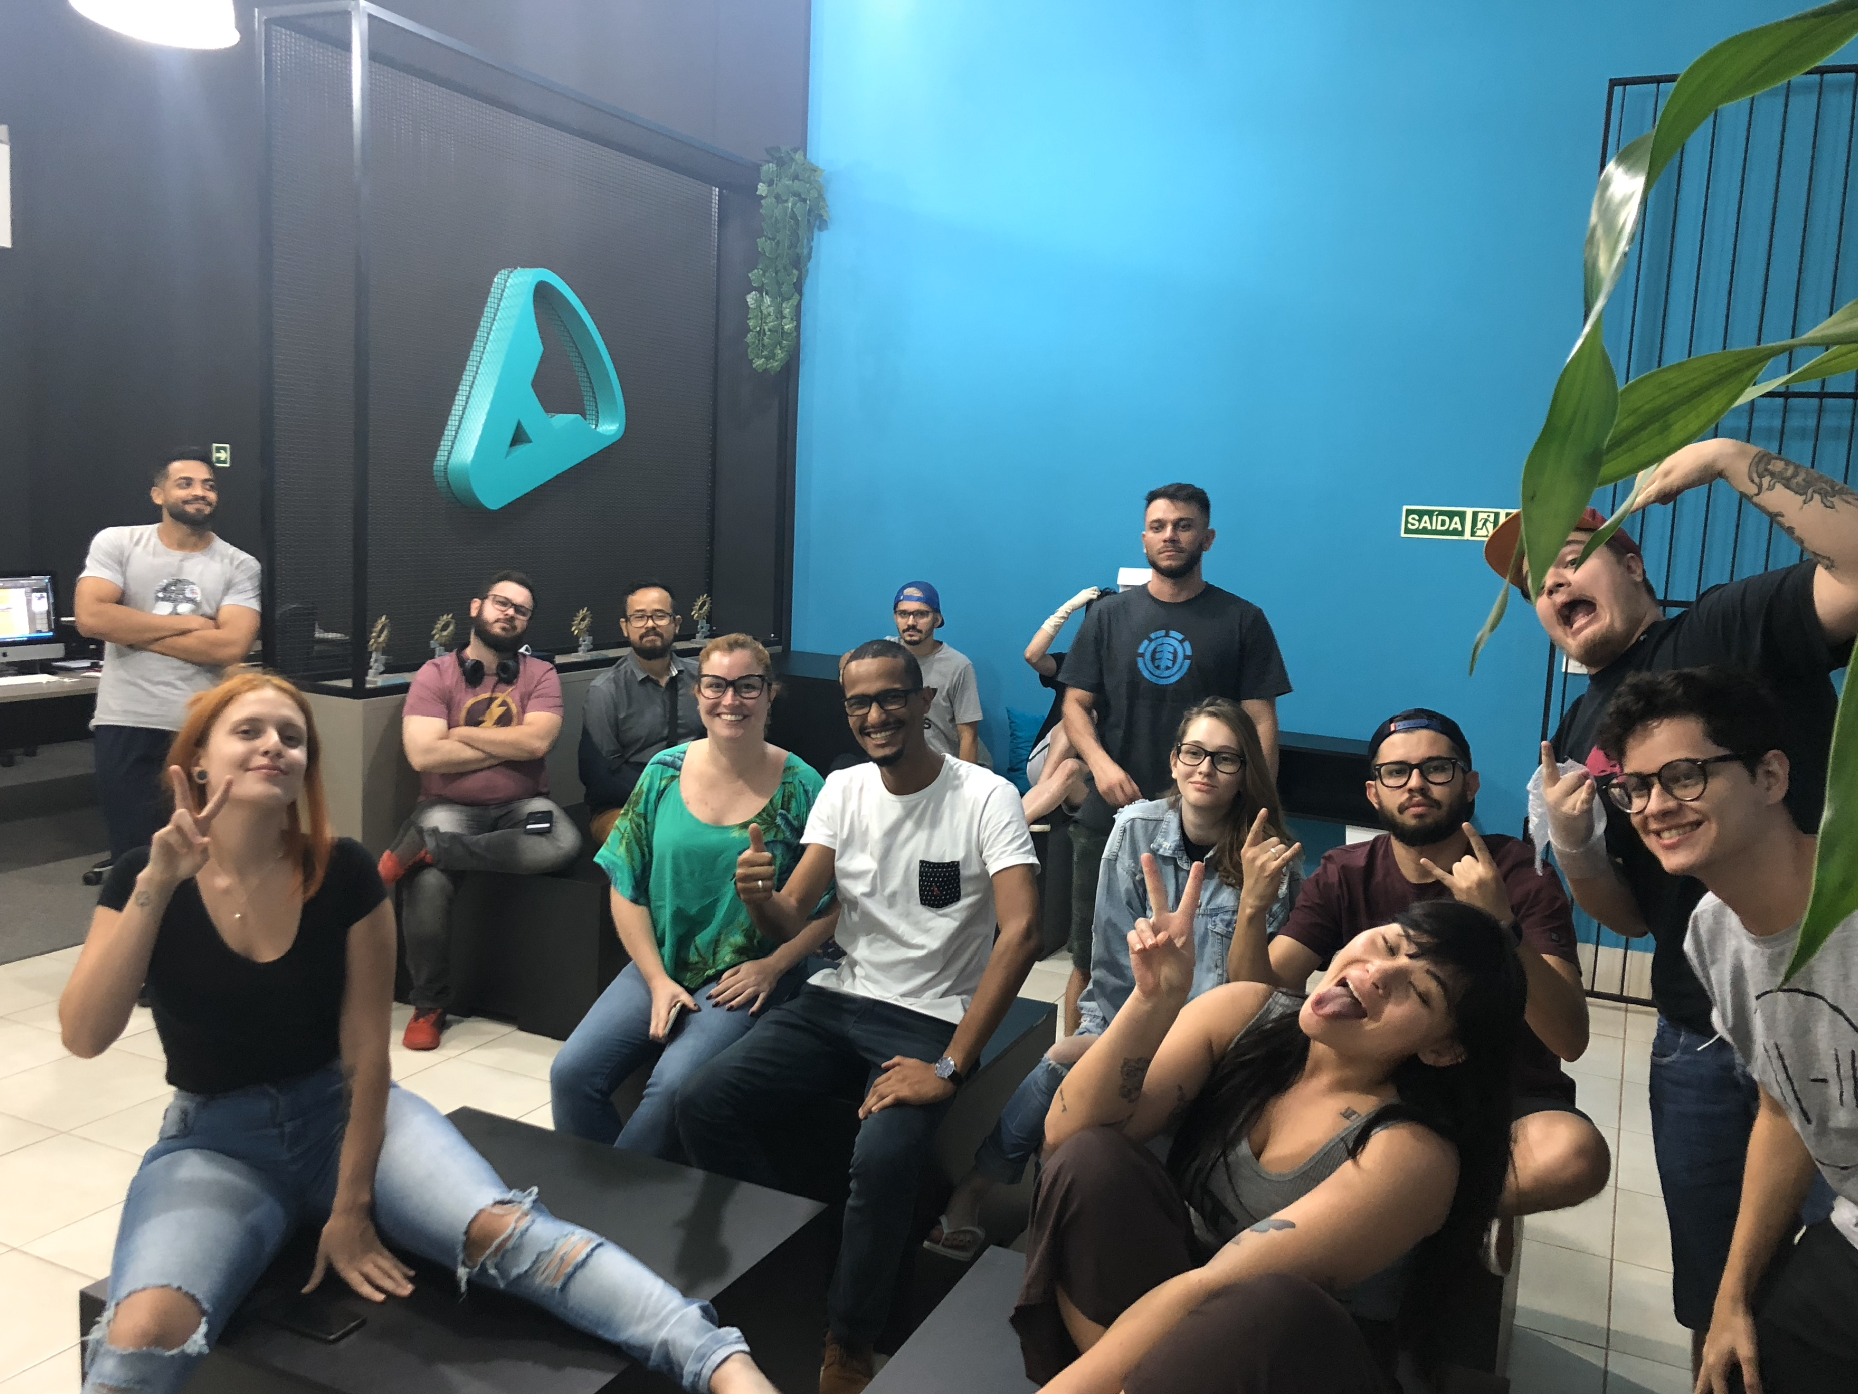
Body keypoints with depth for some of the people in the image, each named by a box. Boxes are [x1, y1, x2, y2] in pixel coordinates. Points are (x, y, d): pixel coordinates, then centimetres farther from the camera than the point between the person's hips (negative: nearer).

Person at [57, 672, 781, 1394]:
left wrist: (352, 1208, -9)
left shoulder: (344, 873, -10)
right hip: (214, 1141, 1)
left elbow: (366, 1053, -8)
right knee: (142, 1333, -33)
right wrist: (156, 885, -29)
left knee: (504, 1231, -26)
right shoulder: (144, 875, -7)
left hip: (347, 1110, -1)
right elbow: (83, 1037, -19)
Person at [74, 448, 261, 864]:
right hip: (126, 725, 0)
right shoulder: (116, 543, 2)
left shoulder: (239, 566, 1)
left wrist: (135, 633, -9)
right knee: (133, 852, 9)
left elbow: (230, 646, -12)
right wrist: (187, 623, -8)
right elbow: (91, 618, -12)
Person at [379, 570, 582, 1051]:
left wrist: (461, 732, -7)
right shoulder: (435, 674, 2)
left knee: (563, 844, -32)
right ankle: (429, 1006, -7)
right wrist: (508, 747, -8)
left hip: (521, 804, 1)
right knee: (427, 883, -30)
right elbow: (422, 754, -12)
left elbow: (536, 741, -12)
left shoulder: (540, 674, 5)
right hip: (450, 807, -1)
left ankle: (426, 846, -24)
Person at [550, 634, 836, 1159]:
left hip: (749, 975, -3)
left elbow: (832, 903, -3)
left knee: (672, 1086, -26)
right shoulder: (664, 772, 3)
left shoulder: (799, 788, -5)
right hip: (661, 962, 4)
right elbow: (627, 889, 5)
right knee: (571, 1073, -14)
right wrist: (657, 980, -5)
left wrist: (772, 967, -12)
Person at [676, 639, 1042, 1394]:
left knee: (883, 1156, -32)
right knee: (701, 1102, -15)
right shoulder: (843, 789, 5)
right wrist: (760, 898, -26)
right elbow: (791, 920, 1)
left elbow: (1021, 932, -22)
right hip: (836, 1000, 5)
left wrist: (949, 1068, -27)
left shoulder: (986, 797, -11)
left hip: (929, 1019, -5)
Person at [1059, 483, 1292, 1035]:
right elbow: (1075, 705, 7)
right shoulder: (1108, 615, 8)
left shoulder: (1242, 620, 3)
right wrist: (1100, 762, -13)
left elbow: (1261, 722, -1)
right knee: (1091, 963, 8)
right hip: (1111, 818, 1)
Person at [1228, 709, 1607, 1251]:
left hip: (1508, 1098, -2)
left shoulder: (1519, 873, -10)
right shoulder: (1344, 875, -2)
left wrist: (1501, 927, -36)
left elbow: (1570, 1041, -21)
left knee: (1575, 1153, -34)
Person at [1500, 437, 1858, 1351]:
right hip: (1699, 1043, 5)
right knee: (1716, 1300, 16)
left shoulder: (1733, 627, -7)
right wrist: (1571, 850, -11)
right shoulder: (1578, 741, 8)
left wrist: (1735, 459, -27)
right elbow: (1630, 914, 9)